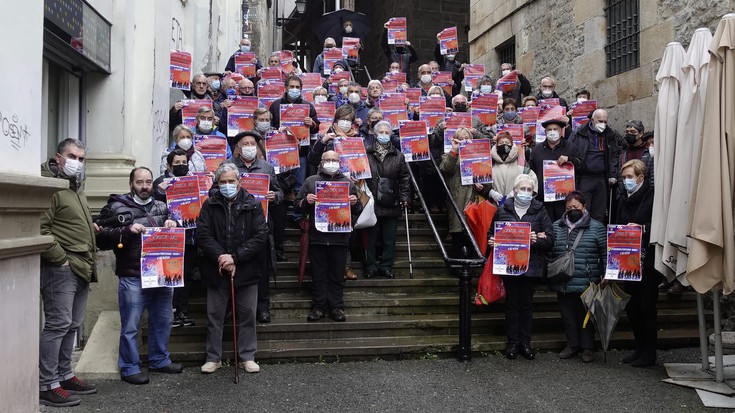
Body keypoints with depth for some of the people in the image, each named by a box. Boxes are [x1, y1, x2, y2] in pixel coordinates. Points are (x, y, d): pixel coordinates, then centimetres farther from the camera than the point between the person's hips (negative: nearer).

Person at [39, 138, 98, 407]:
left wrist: (91, 227, 15)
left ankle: (65, 376, 24)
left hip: (80, 268, 10)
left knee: (71, 326, 14)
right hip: (60, 269, -10)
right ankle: (46, 385, 0)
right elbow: (40, 229, -21)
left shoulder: (76, 188, 20)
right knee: (57, 325, -7)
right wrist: (60, 259, -19)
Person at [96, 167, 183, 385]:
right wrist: (126, 230, -19)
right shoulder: (116, 207, 0)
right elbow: (102, 238, -6)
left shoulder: (162, 207, 14)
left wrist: (173, 225, 2)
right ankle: (130, 368, 16)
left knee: (163, 321, 16)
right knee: (130, 326, 2)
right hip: (132, 277, -5)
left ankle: (159, 360, 32)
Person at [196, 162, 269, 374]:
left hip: (246, 269, -1)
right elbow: (203, 235, -5)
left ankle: (247, 357, 20)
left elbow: (260, 236, -9)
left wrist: (235, 257, -16)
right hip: (216, 270, 1)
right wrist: (220, 258, -17)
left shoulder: (253, 205, -2)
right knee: (214, 315, 9)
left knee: (247, 315, 7)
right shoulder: (209, 205, 2)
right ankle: (213, 358, 22)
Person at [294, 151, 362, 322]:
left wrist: (354, 203, -7)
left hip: (340, 237, 0)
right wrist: (306, 201, -12)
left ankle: (337, 307, 13)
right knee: (318, 274, 5)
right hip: (317, 236, 0)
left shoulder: (348, 182, 14)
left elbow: (358, 211, 15)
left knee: (337, 275, 5)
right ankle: (318, 306, 13)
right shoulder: (311, 181, 11)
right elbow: (297, 205, 9)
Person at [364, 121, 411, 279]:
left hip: (391, 205, 2)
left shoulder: (398, 156, 8)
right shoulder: (365, 153, 2)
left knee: (389, 239, 5)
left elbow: (404, 178, 9)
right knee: (371, 237, 5)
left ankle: (386, 266, 17)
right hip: (370, 203, -1)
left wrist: (404, 196, 0)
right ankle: (371, 266, 15)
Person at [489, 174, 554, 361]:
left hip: (531, 265, 0)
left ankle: (525, 342, 16)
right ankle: (513, 342, 14)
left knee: (527, 303, 7)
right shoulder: (503, 210, 5)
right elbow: (491, 232, 13)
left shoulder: (539, 211, 3)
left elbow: (550, 239, -2)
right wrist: (492, 241, -8)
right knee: (512, 303, 6)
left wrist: (537, 240, -19)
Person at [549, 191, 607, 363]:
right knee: (568, 315, 12)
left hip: (586, 284, -3)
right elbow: (549, 252, 15)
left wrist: (606, 276, -7)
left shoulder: (596, 227, -1)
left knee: (586, 315, 7)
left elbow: (606, 253, -1)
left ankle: (588, 347, 21)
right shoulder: (557, 226, 9)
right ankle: (572, 344, 27)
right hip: (563, 283, 4)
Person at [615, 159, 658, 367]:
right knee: (631, 305, 12)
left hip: (647, 259, -7)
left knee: (646, 306, 1)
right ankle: (640, 347, 26)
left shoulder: (652, 196, -10)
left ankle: (649, 352, 12)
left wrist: (643, 228, -25)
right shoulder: (624, 198, 12)